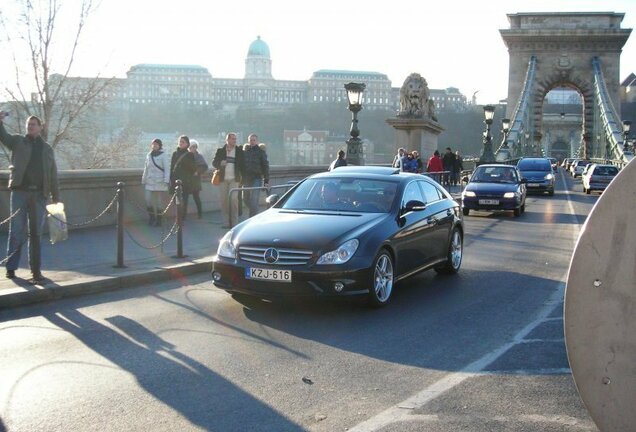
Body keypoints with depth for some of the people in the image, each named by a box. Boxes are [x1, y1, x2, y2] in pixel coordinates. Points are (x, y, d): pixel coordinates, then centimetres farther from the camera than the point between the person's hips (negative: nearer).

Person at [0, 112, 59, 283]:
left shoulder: (47, 149, 15)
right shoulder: (17, 141, 11)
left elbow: (53, 175, 14)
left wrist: (55, 197, 10)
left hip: (39, 194, 2)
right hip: (20, 192, -2)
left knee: (36, 233, 3)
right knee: (16, 231, 0)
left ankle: (36, 270, 6)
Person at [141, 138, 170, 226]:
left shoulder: (163, 156, -4)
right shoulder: (148, 155, 12)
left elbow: (167, 169, -7)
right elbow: (146, 169, 17)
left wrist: (166, 181, -16)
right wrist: (143, 181, 16)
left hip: (160, 182, -4)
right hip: (150, 182, 4)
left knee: (160, 202, 1)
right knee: (148, 200, -2)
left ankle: (158, 219, 12)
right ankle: (151, 217, 15)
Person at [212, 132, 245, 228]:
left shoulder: (239, 151, 6)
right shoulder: (220, 151, 9)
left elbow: (242, 165, 7)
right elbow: (214, 162, 10)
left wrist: (242, 178, -2)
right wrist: (220, 163, -13)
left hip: (234, 179, -2)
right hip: (223, 179, 2)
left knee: (234, 199, -11)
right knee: (224, 200, 2)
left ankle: (234, 222, -7)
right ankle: (227, 222, 8)